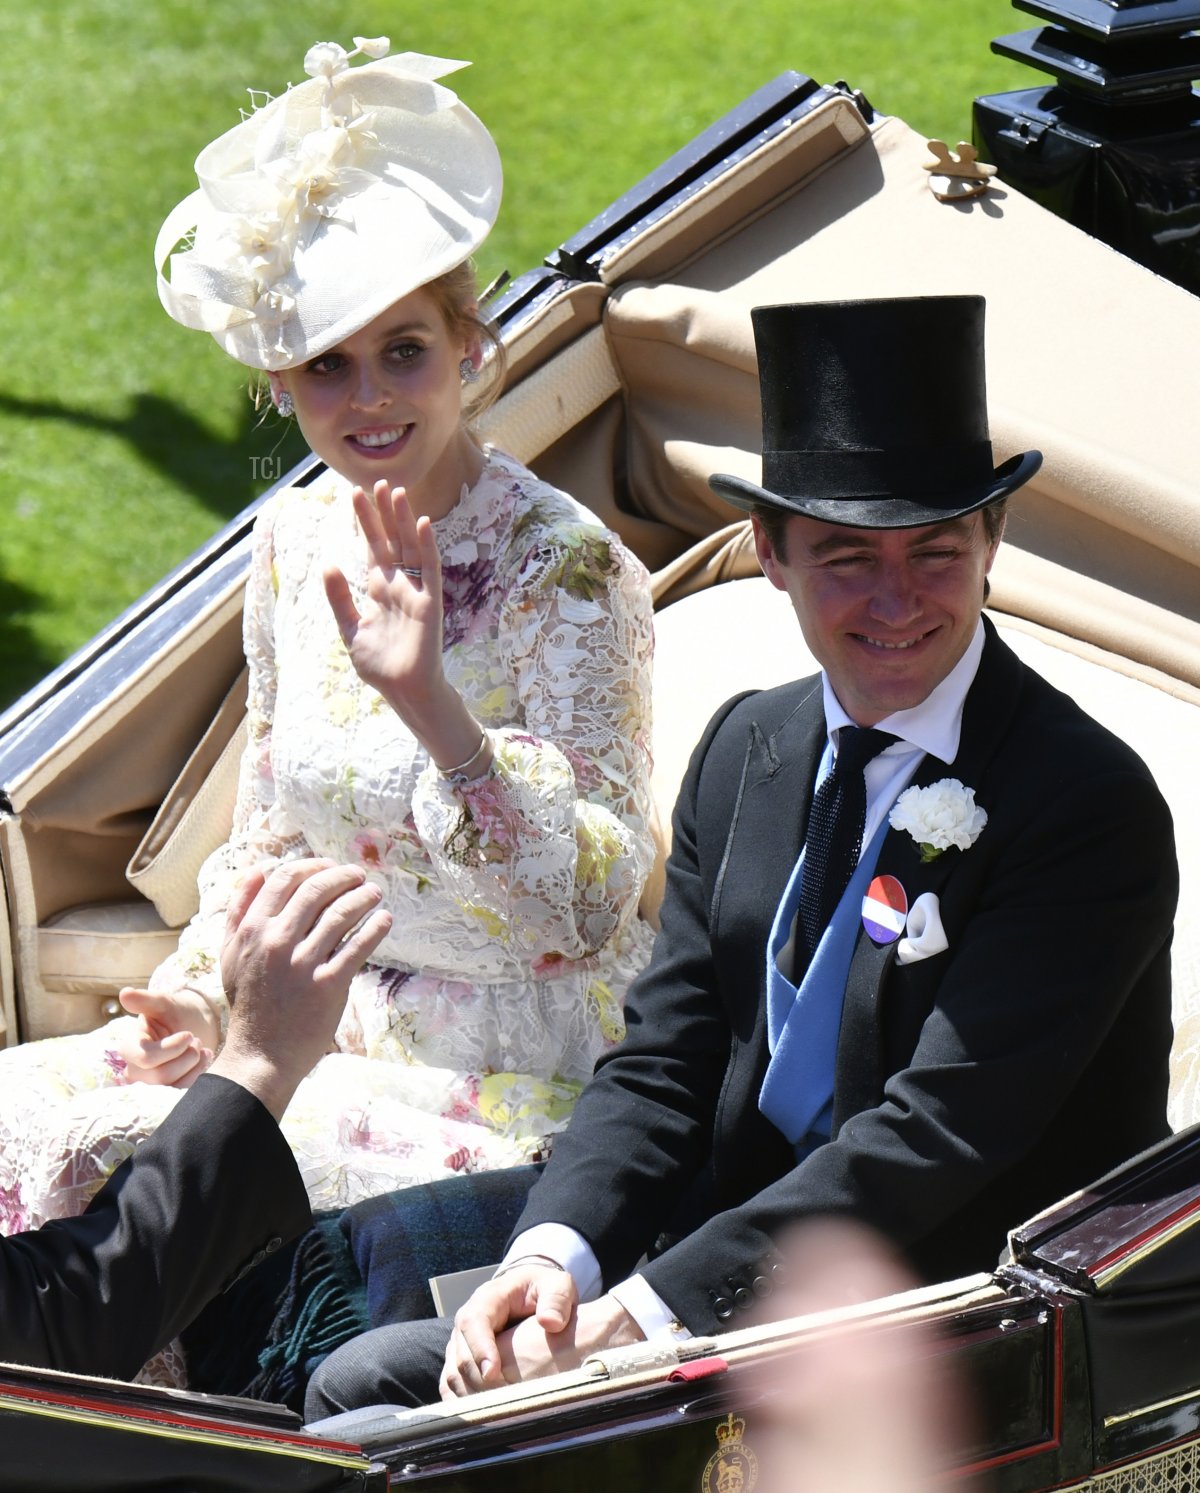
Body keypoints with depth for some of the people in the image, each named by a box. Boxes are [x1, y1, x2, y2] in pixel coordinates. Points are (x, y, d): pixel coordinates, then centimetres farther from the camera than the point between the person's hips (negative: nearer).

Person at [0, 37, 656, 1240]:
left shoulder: (563, 570, -17)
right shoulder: (297, 540, 4)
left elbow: (593, 911, -25)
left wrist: (429, 705, -34)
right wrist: (199, 997, 0)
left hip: (515, 1084, -7)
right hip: (333, 1025, 7)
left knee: (105, 1156, -22)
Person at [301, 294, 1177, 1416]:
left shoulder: (1090, 805, -15)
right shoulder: (746, 749, 9)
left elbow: (941, 1133, -21)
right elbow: (664, 1058, 7)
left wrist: (649, 1314, -25)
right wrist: (554, 1255, -14)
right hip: (721, 1266, 7)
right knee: (360, 1386, -3)